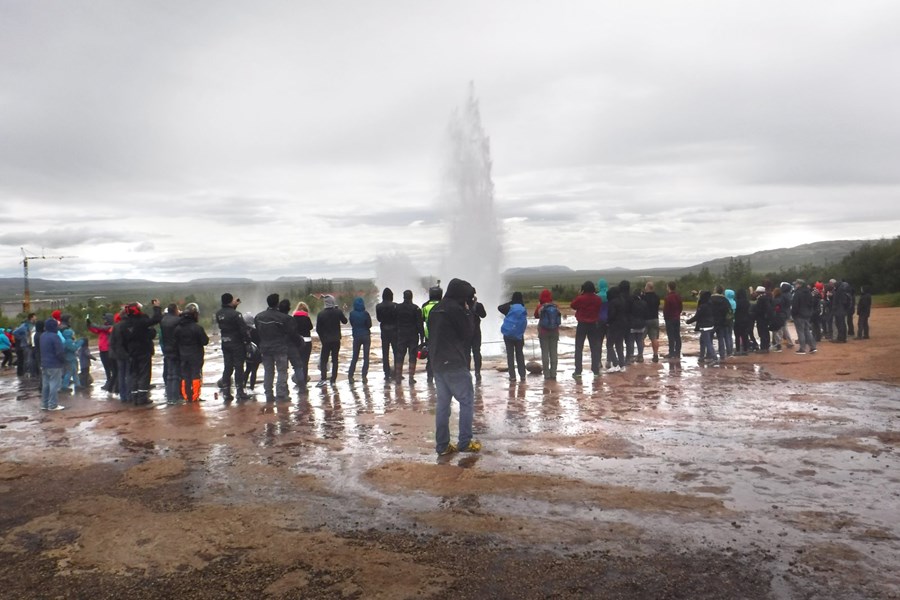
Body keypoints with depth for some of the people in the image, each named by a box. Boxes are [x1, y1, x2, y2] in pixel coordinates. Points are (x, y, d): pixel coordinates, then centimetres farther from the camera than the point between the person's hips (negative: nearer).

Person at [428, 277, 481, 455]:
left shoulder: (435, 310, 13)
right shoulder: (455, 309, -13)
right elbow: (467, 334, -8)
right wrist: (468, 311, 2)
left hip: (437, 363, 8)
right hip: (455, 363, -8)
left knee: (442, 403, 9)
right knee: (467, 401, 2)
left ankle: (442, 445, 10)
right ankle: (465, 443, 2)